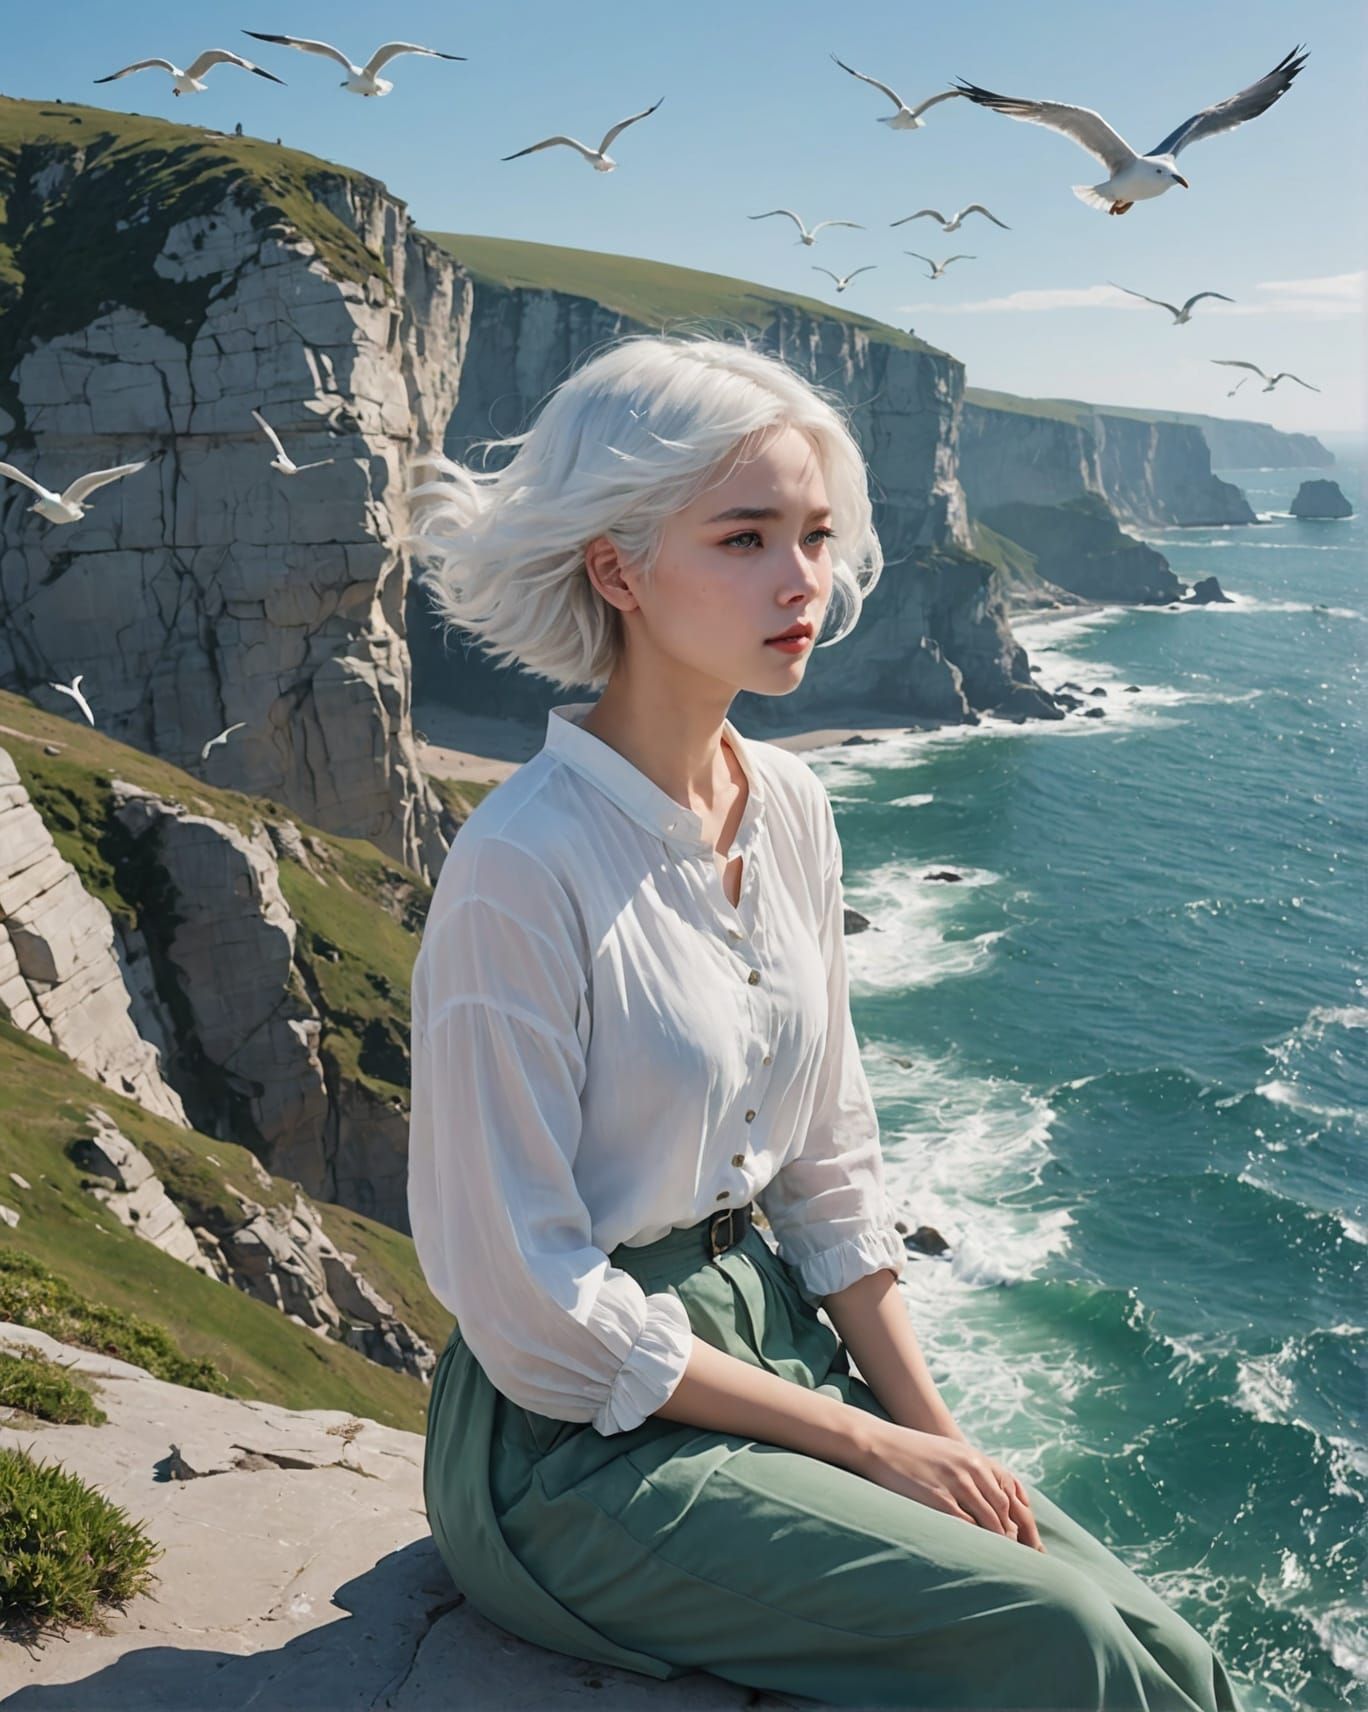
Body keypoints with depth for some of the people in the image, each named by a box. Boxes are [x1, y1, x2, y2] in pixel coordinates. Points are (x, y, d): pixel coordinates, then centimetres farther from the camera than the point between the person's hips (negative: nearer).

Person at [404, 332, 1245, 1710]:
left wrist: (937, 1432, 0)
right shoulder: (522, 870, -22)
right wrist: (864, 1443, -13)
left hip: (777, 1333, 6)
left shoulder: (791, 809, 1)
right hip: (584, 1441, -6)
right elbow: (538, 1314, -19)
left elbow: (830, 1170, 9)